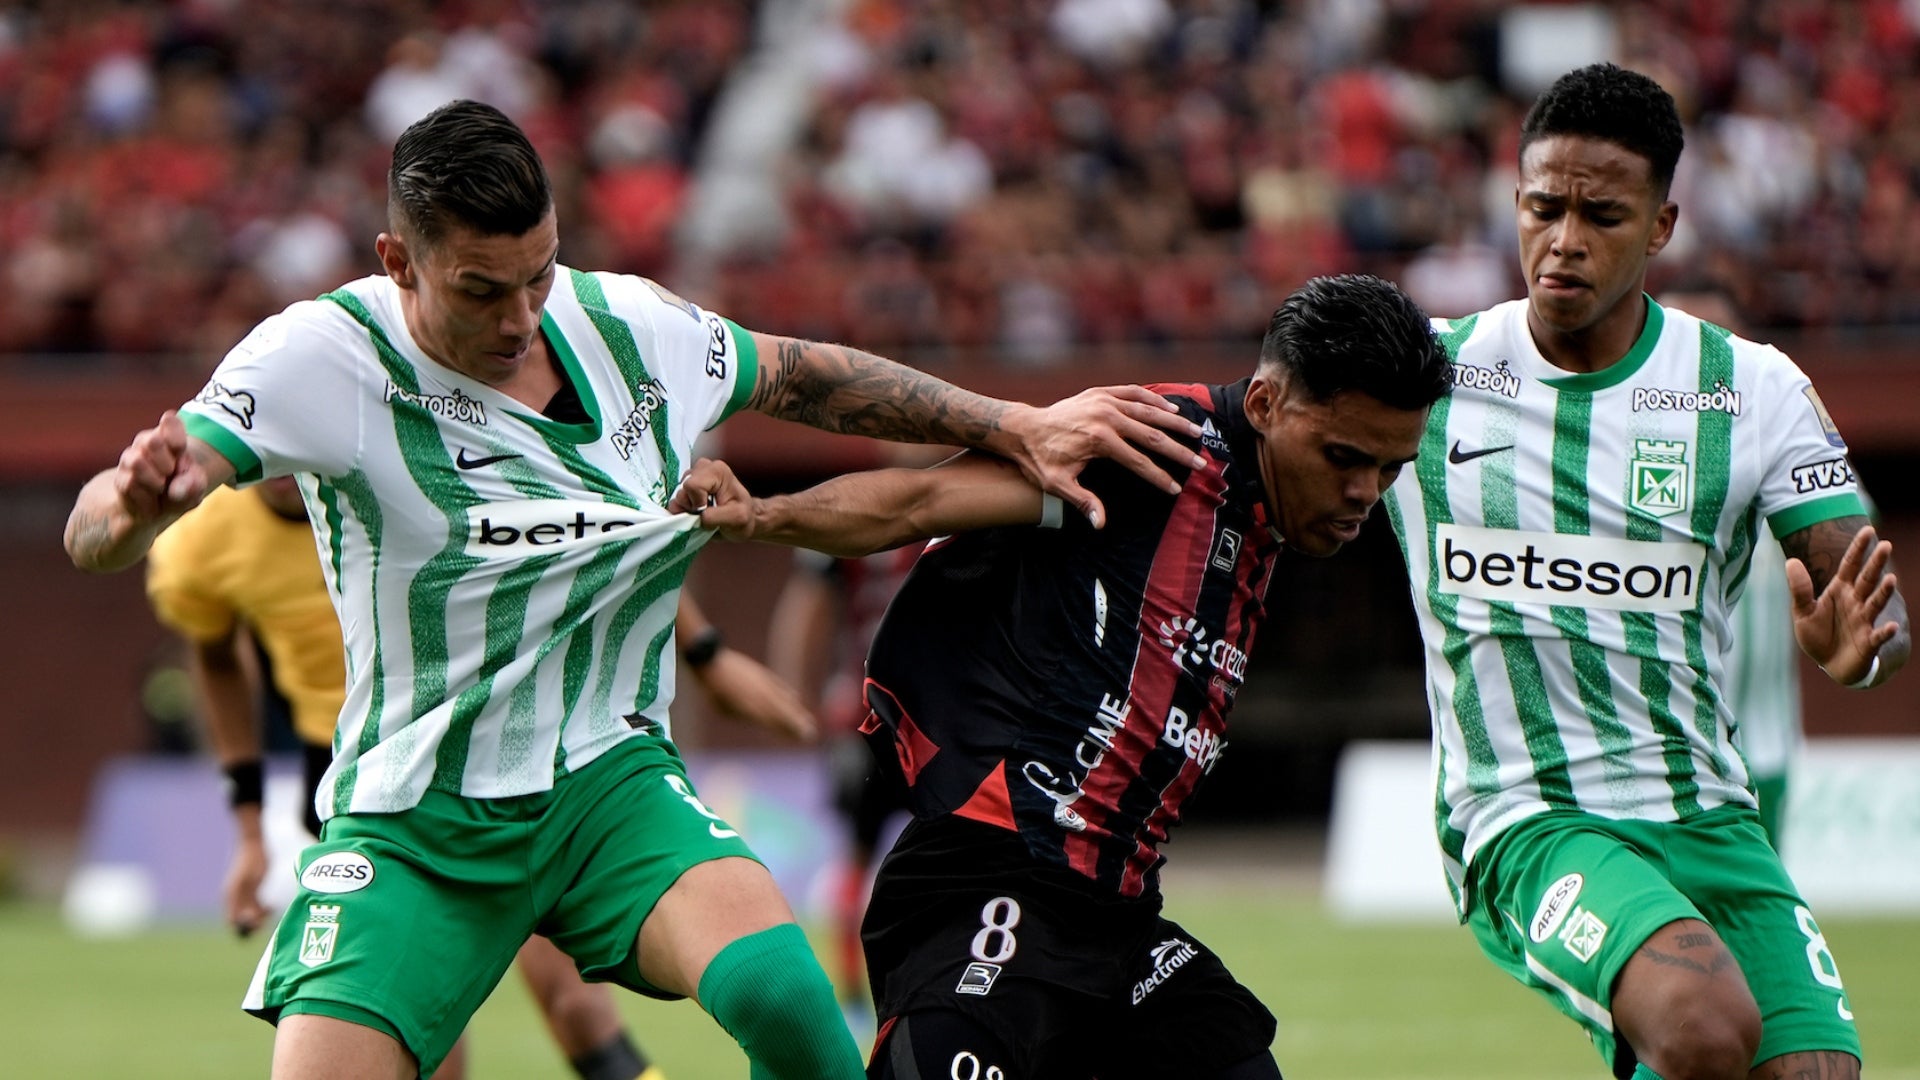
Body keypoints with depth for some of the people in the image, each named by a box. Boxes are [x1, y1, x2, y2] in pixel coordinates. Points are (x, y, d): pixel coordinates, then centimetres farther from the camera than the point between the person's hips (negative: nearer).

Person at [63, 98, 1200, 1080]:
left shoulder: (634, 327, -3)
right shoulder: (324, 358, -16)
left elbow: (807, 376, 18)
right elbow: (97, 532, -21)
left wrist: (1021, 426, 15)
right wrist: (134, 502, -45)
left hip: (609, 781, 2)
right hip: (413, 815, -2)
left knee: (774, 981, -27)